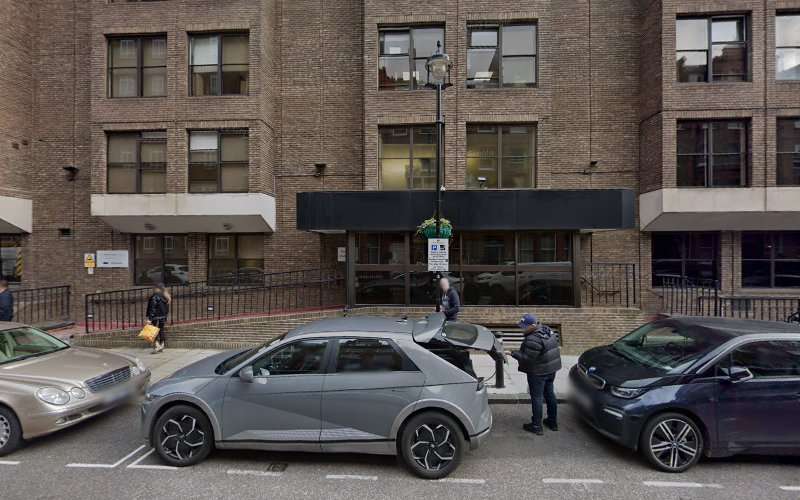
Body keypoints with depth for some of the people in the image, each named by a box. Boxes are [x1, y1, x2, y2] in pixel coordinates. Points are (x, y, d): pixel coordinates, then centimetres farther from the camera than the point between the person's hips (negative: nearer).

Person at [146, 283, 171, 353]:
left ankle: (156, 347, -6)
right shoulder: (166, 297, 9)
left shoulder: (155, 297, -13)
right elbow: (167, 309, 14)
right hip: (163, 318, 8)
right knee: (161, 331, 14)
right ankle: (161, 346, 19)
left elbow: (153, 309, -17)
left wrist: (149, 319, -16)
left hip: (156, 318, -8)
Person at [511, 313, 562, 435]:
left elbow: (527, 358, -26)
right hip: (551, 370, 9)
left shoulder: (533, 340, -28)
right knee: (550, 394, 20)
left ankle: (536, 426, 12)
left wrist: (513, 353, -17)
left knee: (536, 397, 3)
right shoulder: (548, 331, 0)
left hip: (538, 373, -9)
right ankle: (553, 422, 32)